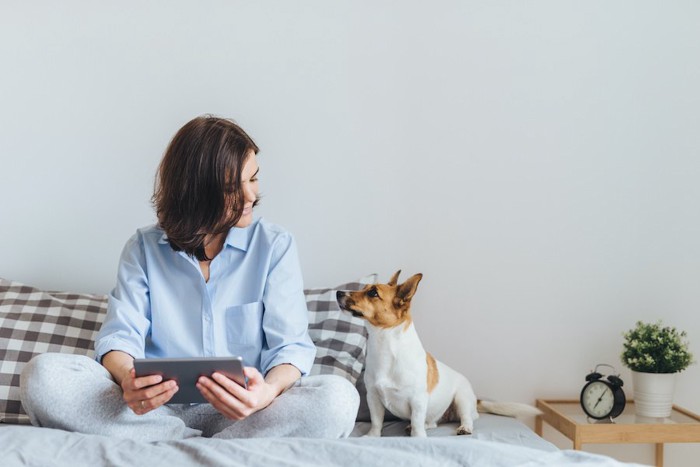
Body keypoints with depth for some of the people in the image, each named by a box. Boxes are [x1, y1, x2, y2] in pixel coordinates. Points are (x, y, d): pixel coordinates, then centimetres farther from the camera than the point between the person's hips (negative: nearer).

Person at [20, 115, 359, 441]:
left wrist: (270, 390, -28)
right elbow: (120, 335, -1)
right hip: (159, 408, 1)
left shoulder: (275, 245, 5)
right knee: (42, 374, -23)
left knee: (338, 398, -31)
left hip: (240, 412, -1)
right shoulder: (144, 248, 9)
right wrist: (128, 380, -27)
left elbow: (291, 344, -2)